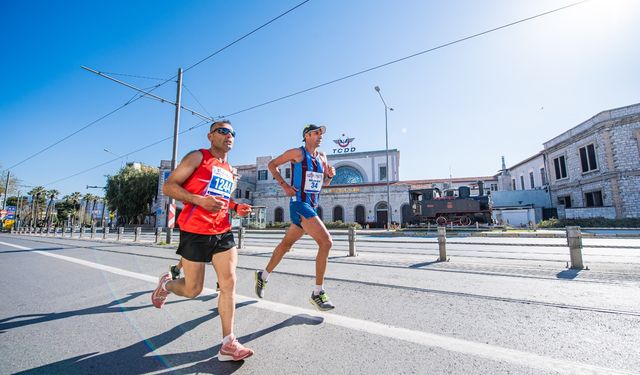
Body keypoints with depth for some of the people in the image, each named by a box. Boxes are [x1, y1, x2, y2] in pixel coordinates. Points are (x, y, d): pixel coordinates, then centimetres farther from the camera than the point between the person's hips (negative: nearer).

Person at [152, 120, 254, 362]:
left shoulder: (229, 170, 17)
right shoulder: (198, 157, -4)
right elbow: (168, 187, -8)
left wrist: (236, 207, 8)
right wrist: (200, 200, -23)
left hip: (223, 232, 6)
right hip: (194, 232, -5)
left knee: (229, 283, -4)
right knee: (193, 290, 7)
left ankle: (228, 344, 5)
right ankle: (166, 284, 41)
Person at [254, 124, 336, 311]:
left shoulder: (322, 157, 15)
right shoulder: (297, 153, -4)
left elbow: (324, 182, 22)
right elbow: (272, 164, 4)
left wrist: (330, 175, 0)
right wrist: (284, 185, -7)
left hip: (312, 206, 8)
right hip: (299, 204, -8)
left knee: (286, 244, 18)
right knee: (326, 242, -18)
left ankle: (263, 276, 36)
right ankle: (318, 293, -7)